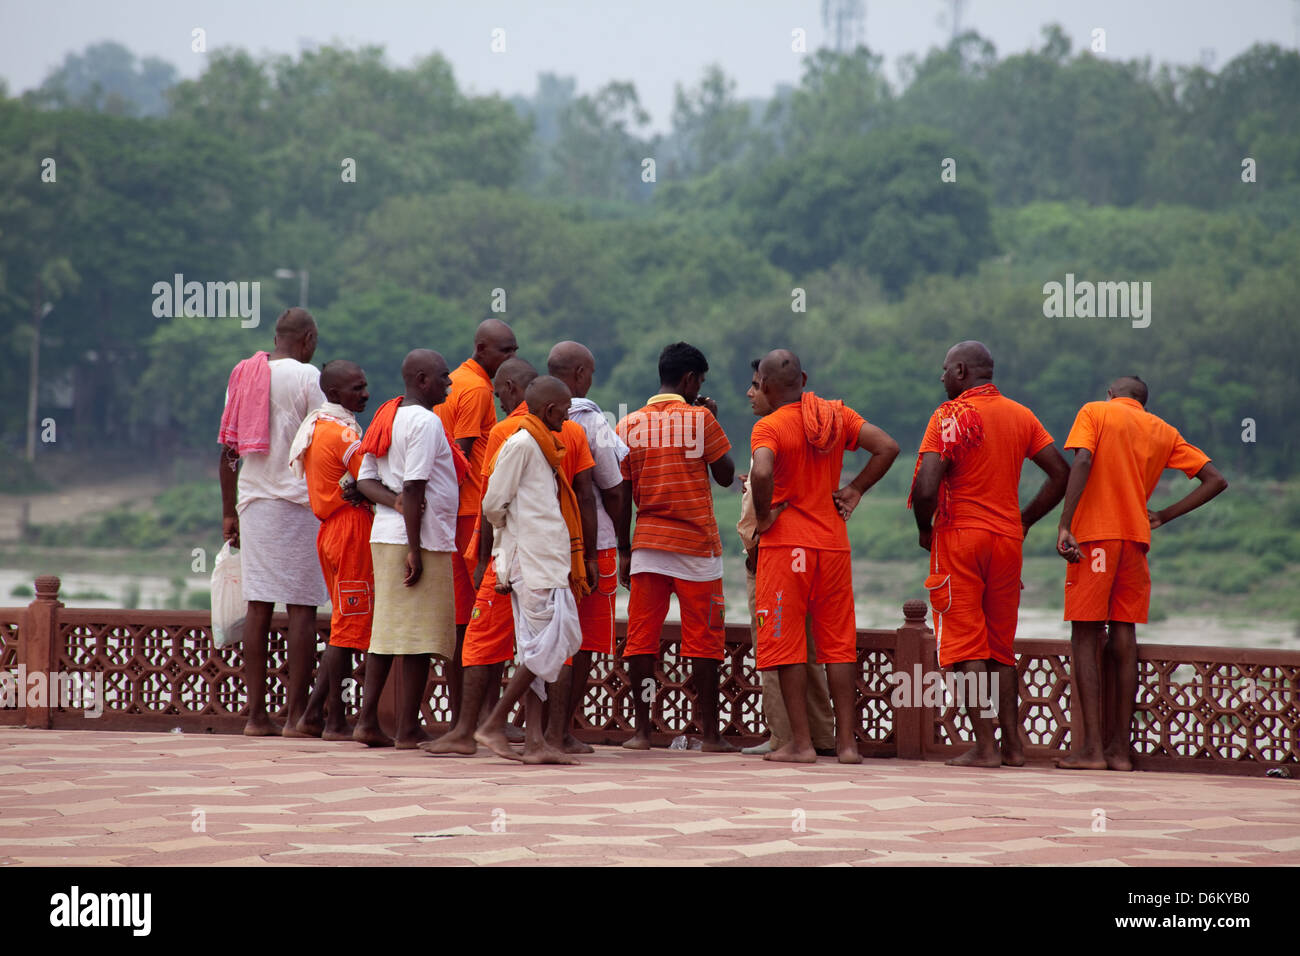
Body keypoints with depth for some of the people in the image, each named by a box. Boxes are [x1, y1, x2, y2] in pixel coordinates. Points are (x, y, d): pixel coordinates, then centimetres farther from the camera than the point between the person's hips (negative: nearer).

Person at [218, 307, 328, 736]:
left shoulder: (243, 375, 12)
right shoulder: (307, 377, -6)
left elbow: (228, 452, 13)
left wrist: (228, 513, 18)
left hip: (253, 501, 6)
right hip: (299, 502, -6)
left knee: (258, 607, 5)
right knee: (301, 608, -3)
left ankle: (256, 713, 4)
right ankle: (296, 713, -5)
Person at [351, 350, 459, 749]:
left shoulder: (388, 417, 15)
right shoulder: (425, 421, -13)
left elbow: (365, 479, 13)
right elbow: (414, 487, -19)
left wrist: (392, 502, -2)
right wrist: (415, 550, -19)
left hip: (384, 535, 9)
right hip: (421, 538, -9)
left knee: (385, 631, 12)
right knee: (418, 637, -4)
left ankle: (367, 721, 11)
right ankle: (408, 731, -2)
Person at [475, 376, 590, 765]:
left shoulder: (542, 445, 18)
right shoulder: (521, 444, -10)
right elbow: (493, 504, -11)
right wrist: (514, 533, 7)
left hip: (548, 563, 10)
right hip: (533, 563, -10)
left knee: (539, 651, 6)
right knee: (547, 647, -10)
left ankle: (535, 740, 4)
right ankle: (493, 725, -5)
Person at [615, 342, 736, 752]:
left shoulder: (629, 425, 5)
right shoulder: (700, 418, -6)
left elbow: (621, 495, 5)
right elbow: (725, 475, 2)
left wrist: (624, 551, 11)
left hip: (646, 546, 3)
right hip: (697, 545, -3)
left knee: (641, 640, 5)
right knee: (703, 641, 3)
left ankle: (641, 730, 3)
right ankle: (709, 732, 5)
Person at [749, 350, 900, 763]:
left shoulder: (768, 427, -10)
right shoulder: (837, 415, 6)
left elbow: (762, 472, -28)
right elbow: (888, 447, 1)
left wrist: (763, 516, -13)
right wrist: (856, 489, 6)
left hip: (786, 543, -5)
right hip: (833, 543, 5)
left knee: (787, 643, 2)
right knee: (838, 641, 9)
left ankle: (801, 742, 0)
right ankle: (847, 741, 8)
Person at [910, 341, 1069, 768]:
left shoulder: (950, 416, -9)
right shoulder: (1020, 416, 9)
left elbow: (925, 487, -18)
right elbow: (1061, 473, 8)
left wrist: (925, 529, -1)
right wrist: (1024, 521, 14)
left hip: (959, 539, -5)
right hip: (1007, 540, 5)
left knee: (967, 646, -3)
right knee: (1001, 645, 14)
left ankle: (985, 746, -7)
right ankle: (1013, 742, 12)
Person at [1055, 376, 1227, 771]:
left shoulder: (1095, 413, 4)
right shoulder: (1163, 432, 16)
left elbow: (1082, 462, -14)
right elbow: (1215, 480, 12)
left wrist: (1065, 526, -18)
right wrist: (1165, 516, 11)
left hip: (1094, 535, -4)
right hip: (1136, 540, 4)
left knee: (1085, 637, -2)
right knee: (1123, 641, 7)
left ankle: (1090, 748, -9)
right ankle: (1120, 749, 6)